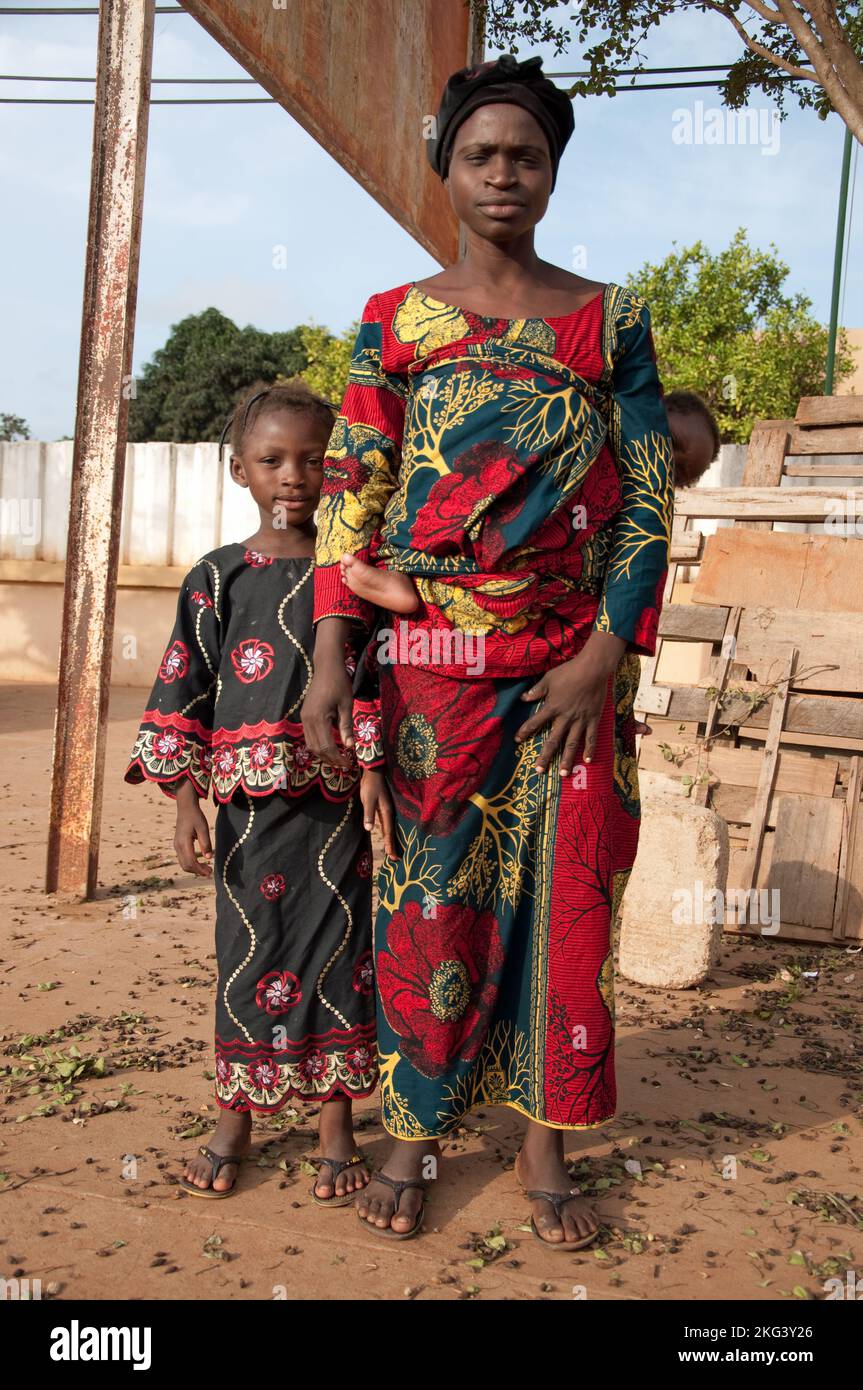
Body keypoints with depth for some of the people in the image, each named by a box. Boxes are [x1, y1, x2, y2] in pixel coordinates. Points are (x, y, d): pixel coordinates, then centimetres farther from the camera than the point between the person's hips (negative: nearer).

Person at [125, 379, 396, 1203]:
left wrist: (372, 778, -7)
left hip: (337, 805, 0)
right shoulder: (218, 579, 3)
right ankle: (233, 1124, 26)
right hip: (248, 804, 0)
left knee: (339, 953, 6)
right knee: (249, 955, 8)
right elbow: (182, 697, 2)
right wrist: (186, 805, -3)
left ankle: (336, 1128, 22)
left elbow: (375, 686, 2)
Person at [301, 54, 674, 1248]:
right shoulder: (396, 320, 7)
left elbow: (650, 495, 3)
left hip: (569, 661, 1)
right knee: (430, 892, 4)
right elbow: (351, 493, 2)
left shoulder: (612, 319, 7)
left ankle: (543, 1148, 20)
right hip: (432, 659, 0)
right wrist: (328, 656, -7)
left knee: (560, 895, 4)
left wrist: (604, 653, -8)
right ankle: (412, 1137, 20)